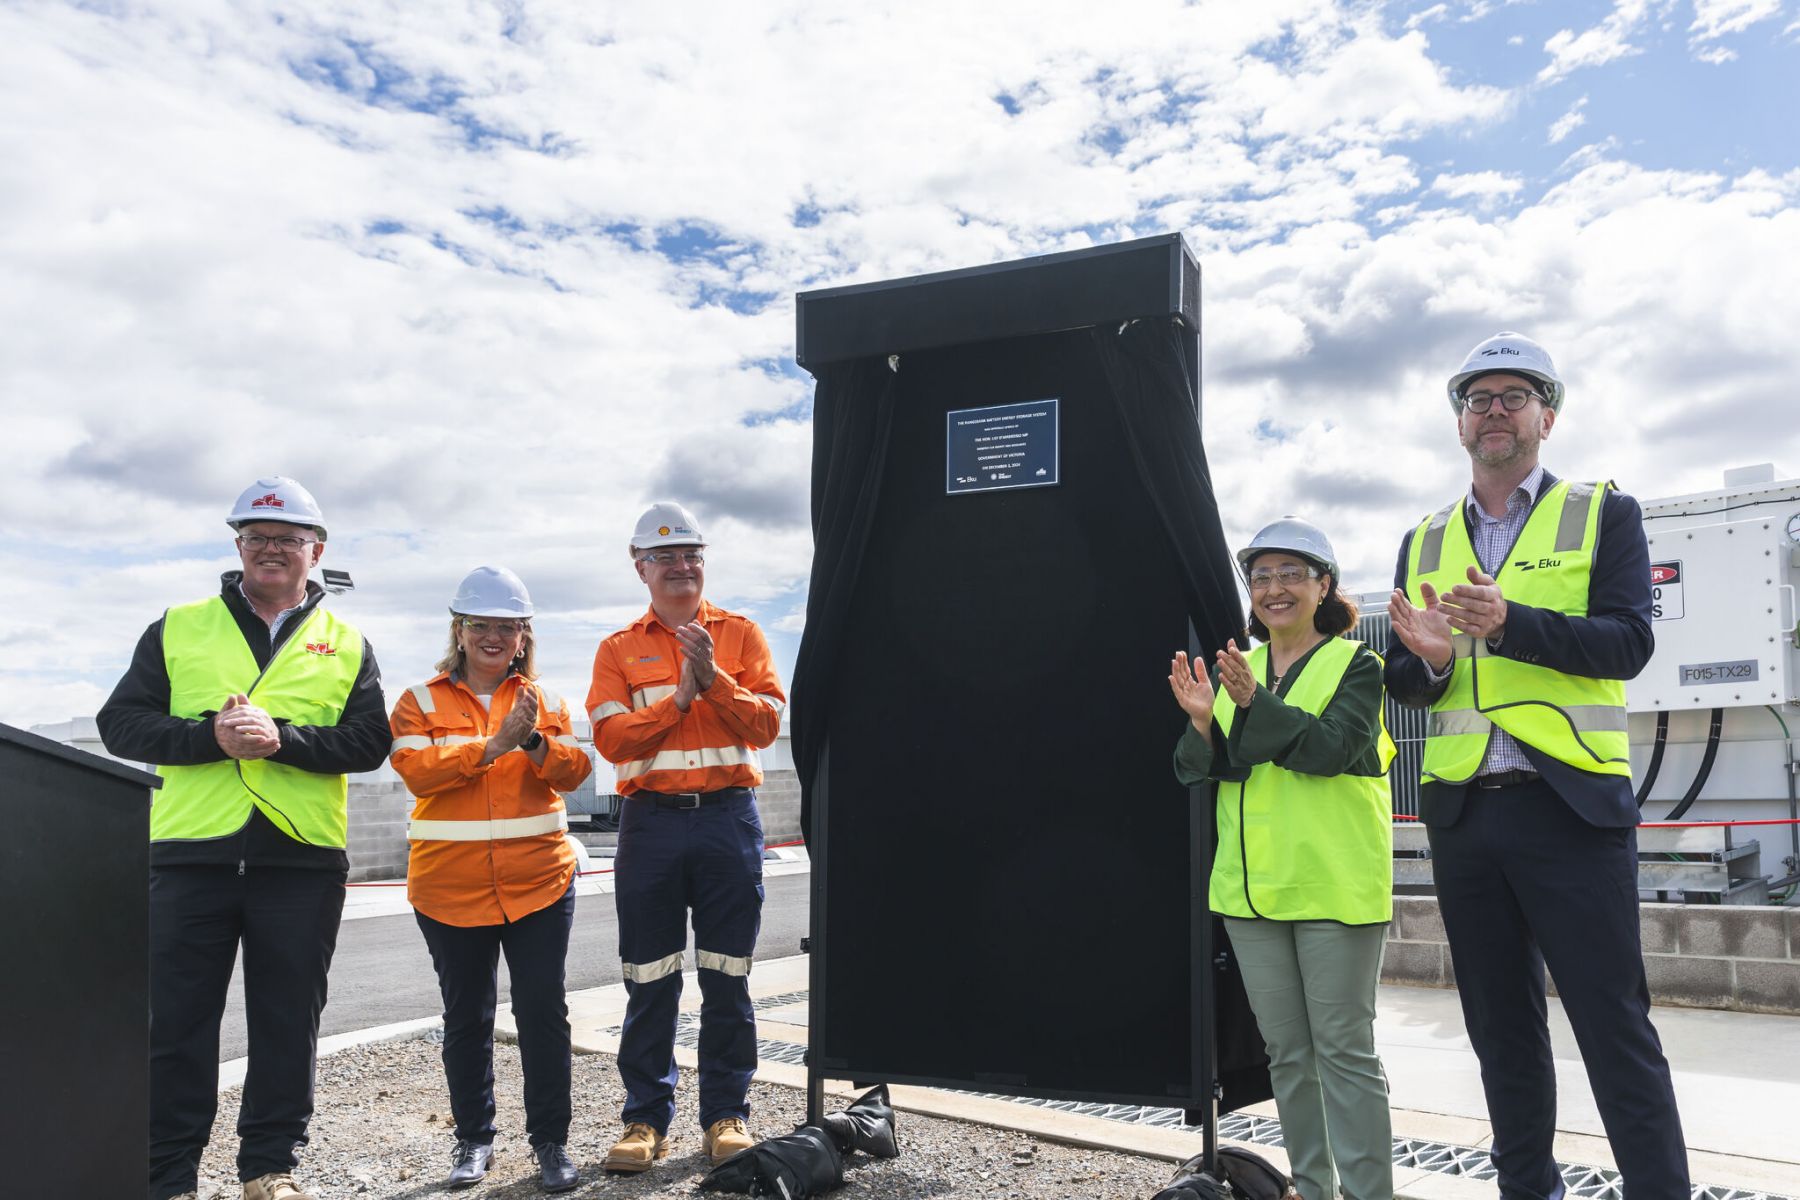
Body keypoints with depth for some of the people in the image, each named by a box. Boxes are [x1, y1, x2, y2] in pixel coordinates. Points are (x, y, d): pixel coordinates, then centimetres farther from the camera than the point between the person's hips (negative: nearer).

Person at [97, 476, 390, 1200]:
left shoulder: (347, 644, 10)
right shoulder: (180, 628, 10)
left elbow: (370, 743, -2)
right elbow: (120, 722, 1)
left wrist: (282, 738, -17)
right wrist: (211, 736, -15)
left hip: (302, 861, 0)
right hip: (191, 852, 0)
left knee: (288, 1025, 9)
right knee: (176, 1025, 6)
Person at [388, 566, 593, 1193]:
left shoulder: (545, 699, 8)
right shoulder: (421, 701, 3)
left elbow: (575, 769, -2)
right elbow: (416, 770, -13)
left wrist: (535, 742, -21)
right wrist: (493, 745, -21)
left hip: (539, 882, 0)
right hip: (450, 887, 0)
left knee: (544, 1011, 2)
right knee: (465, 1017, 11)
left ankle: (550, 1140, 14)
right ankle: (473, 1139, 26)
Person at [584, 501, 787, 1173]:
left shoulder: (740, 634, 8)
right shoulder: (619, 649, 9)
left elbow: (766, 724, -2)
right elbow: (612, 738, -5)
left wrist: (714, 679, -15)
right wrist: (682, 692, -12)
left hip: (729, 818, 0)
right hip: (651, 821, 0)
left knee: (726, 977, 5)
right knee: (650, 981, 5)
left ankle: (726, 1114, 16)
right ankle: (646, 1118, 17)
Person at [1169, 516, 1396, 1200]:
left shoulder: (1355, 666, 0)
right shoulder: (1234, 670, 13)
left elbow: (1331, 747, -17)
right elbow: (1198, 771, 7)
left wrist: (1255, 703, -28)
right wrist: (1203, 722, -13)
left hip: (1333, 885, -5)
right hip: (1252, 886, 5)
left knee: (1344, 1048, -2)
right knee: (1287, 1052, 13)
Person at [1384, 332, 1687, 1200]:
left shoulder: (1604, 515, 4)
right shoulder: (1425, 542, 14)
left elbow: (1627, 643, -10)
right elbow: (1404, 682, 10)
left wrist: (1508, 622, -24)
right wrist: (1426, 658, -13)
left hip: (1571, 804, -4)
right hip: (1461, 811, 4)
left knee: (1614, 1025, -2)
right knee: (1500, 1029, 13)